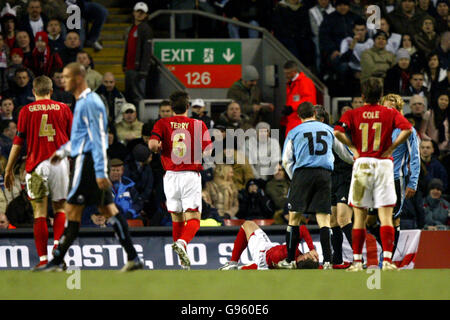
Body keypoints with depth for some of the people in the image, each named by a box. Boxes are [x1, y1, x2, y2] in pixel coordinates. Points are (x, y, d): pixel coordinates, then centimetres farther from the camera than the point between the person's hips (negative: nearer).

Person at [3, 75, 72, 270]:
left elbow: (18, 143, 5)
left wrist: (9, 170, 12)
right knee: (60, 208, 13)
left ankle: (43, 259, -2)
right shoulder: (63, 109, 7)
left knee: (40, 212, 2)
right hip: (60, 162, 1)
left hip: (36, 164, -1)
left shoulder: (26, 111, 5)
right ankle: (57, 245, -9)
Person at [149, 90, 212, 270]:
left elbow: (153, 144, -12)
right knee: (193, 218, -4)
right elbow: (207, 151, -6)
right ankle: (182, 243, -33)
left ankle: (183, 260, 18)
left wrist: (159, 147, 10)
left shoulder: (162, 124, 4)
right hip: (191, 175, -2)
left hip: (171, 175, 2)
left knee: (177, 219, 15)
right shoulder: (198, 125, 1)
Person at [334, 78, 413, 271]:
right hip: (384, 165, 0)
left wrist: (353, 148, 1)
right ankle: (387, 260, -13)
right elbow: (407, 129, -12)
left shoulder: (353, 114, 5)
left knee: (359, 217, 6)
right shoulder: (390, 114, 4)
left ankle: (357, 261, 4)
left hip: (362, 163, 0)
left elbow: (338, 132, -11)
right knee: (386, 217, -2)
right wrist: (391, 148, -3)